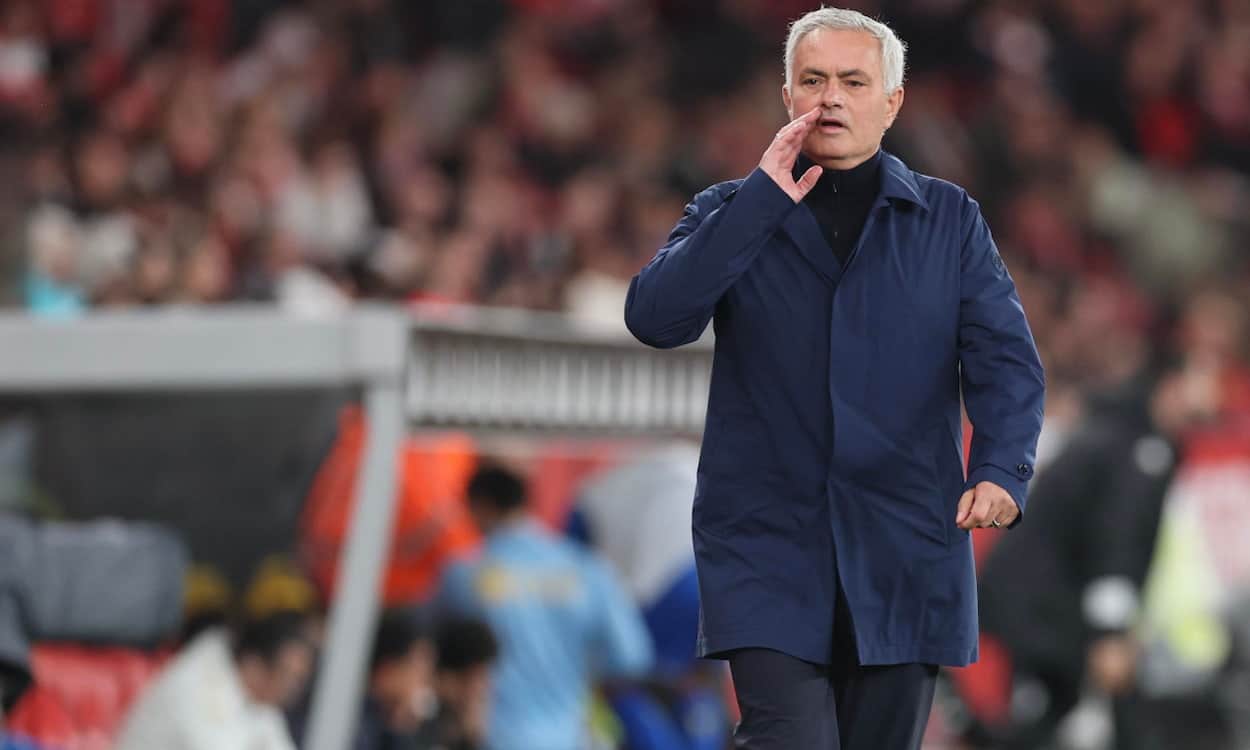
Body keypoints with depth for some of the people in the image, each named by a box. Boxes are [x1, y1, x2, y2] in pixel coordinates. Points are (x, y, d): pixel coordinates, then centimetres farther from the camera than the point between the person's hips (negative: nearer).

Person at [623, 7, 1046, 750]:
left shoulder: (951, 220, 9)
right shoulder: (731, 214, 8)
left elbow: (1005, 355, -1)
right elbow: (655, 317, -9)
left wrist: (1001, 469, -20)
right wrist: (765, 200, -12)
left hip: (904, 552, 2)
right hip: (768, 543, -1)